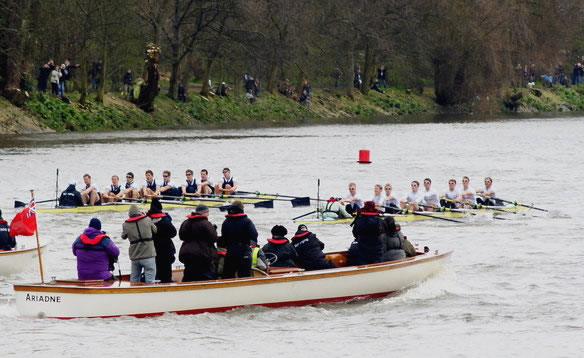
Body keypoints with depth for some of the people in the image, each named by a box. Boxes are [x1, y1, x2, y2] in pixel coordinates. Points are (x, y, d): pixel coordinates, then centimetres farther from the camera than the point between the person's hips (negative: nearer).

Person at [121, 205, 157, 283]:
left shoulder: (126, 224, -2)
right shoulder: (147, 220, -6)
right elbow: (155, 230, 11)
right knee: (150, 280, -2)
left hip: (134, 257, 3)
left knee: (134, 279, 16)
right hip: (148, 255, -3)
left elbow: (123, 236, 11)